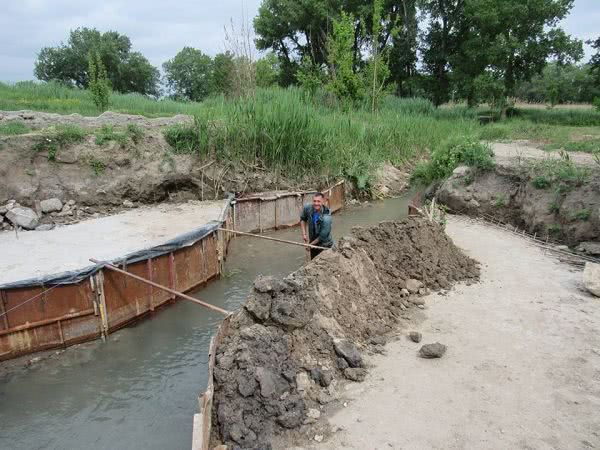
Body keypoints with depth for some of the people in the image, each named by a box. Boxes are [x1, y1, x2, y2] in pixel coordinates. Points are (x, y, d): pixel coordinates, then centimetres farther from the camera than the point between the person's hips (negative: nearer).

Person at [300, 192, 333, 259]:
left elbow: (322, 237, -23)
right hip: (313, 242, 5)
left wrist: (310, 244, -12)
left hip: (324, 246, -5)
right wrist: (304, 234, -5)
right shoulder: (307, 208, -18)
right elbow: (302, 219, 4)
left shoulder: (326, 218, -32)